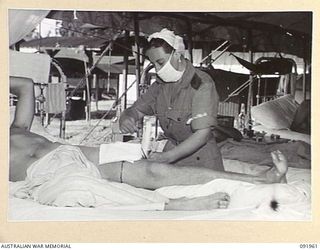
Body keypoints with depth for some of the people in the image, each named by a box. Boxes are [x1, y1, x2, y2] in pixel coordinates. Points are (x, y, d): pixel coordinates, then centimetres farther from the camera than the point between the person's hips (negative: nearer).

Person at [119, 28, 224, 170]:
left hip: (200, 160, -5)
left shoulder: (202, 84, -18)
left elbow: (202, 134, -24)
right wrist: (126, 118, -14)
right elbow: (137, 109, 12)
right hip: (172, 150, 5)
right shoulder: (160, 85, 4)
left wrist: (167, 156, -31)